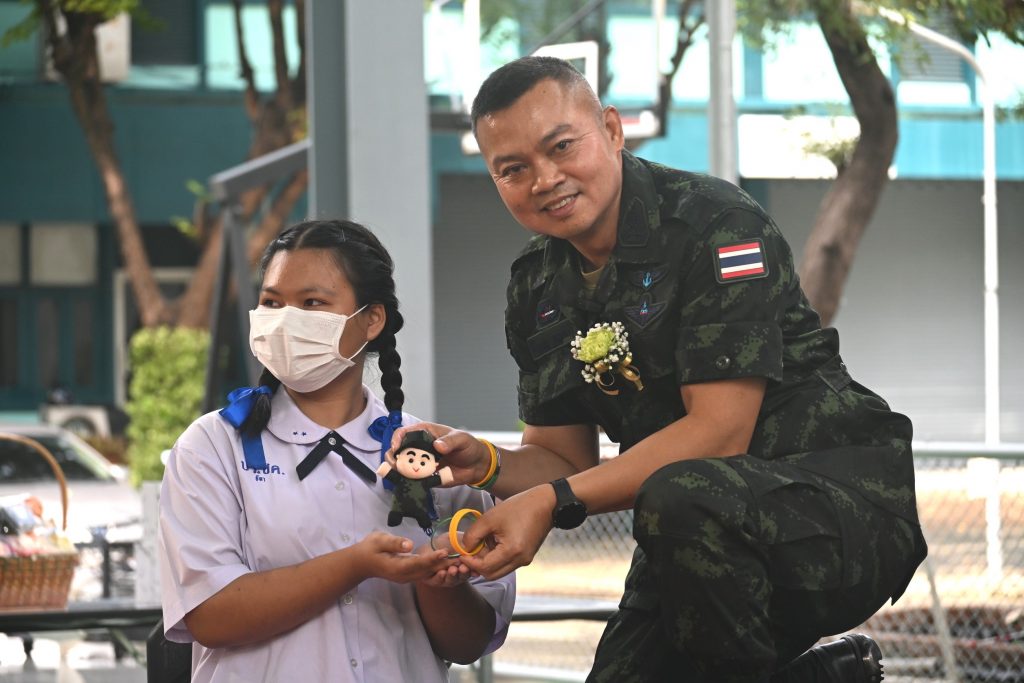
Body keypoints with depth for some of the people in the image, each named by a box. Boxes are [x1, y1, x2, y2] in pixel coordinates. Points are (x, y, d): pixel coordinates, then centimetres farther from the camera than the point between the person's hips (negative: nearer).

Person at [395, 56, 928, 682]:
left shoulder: (716, 224, -16)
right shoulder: (537, 289, 7)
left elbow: (719, 432, -22)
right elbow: (565, 458, 11)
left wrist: (554, 501, -25)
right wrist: (482, 463, -12)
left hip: (840, 490, -8)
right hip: (703, 536, 8)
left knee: (681, 499, -37)